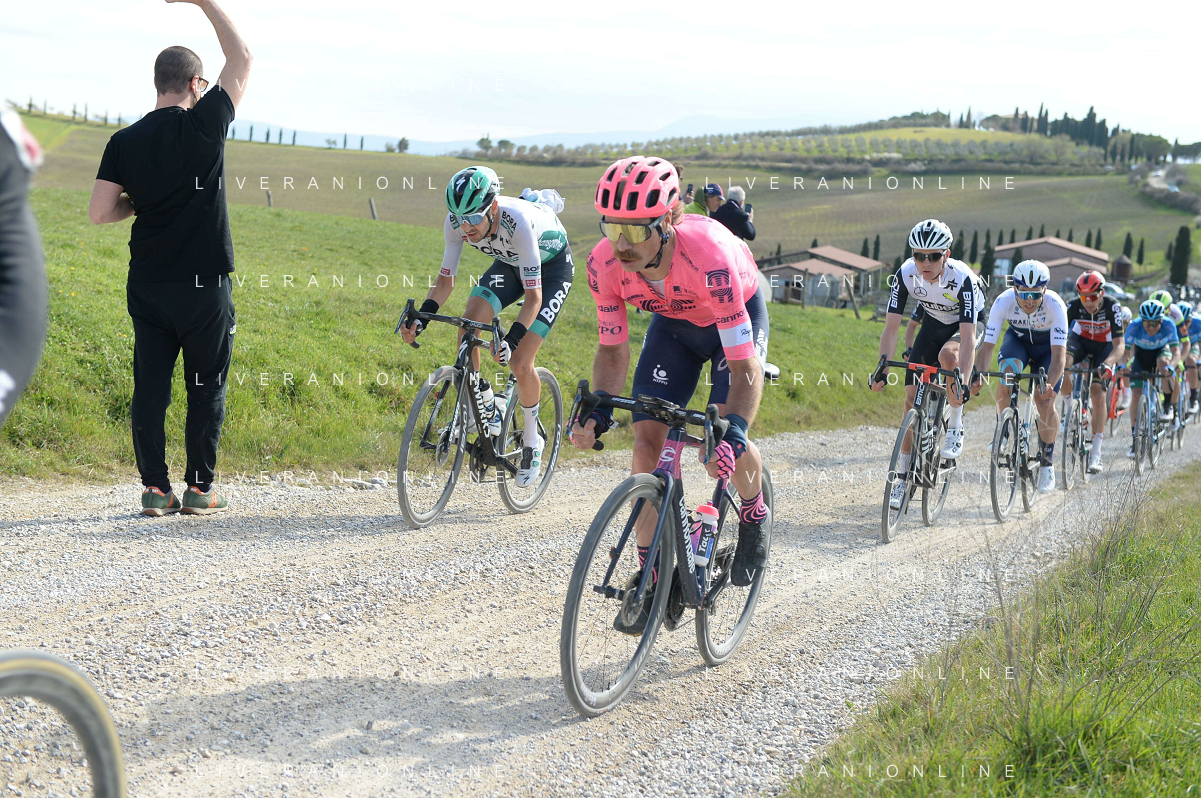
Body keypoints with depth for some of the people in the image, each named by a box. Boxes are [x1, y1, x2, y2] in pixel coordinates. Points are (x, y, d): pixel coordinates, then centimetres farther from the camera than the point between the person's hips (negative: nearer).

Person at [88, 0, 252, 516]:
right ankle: (200, 489, 10)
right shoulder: (206, 124, -7)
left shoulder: (125, 141, 1)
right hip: (203, 285, -3)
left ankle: (155, 488, 8)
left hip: (146, 285, 3)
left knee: (149, 387, 7)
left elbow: (98, 213, 0)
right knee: (207, 387, 7)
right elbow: (241, 58, 5)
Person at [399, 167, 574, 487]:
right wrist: (419, 319, -31)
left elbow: (533, 297, -38)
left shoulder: (518, 222, -41)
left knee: (519, 363, -15)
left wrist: (511, 340, -52)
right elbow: (445, 281, -15)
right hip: (510, 262, 5)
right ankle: (488, 406, 3)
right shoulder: (457, 222, -26)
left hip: (553, 265, -5)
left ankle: (532, 441, 9)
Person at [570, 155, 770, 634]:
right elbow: (612, 349, -14)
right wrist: (597, 409, -33)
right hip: (672, 323, 4)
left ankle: (754, 516, 12)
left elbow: (744, 367, -39)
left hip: (738, 314, -4)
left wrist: (732, 435, -54)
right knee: (646, 441, -10)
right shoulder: (605, 263, -29)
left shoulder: (709, 258, -42)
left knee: (725, 444, -22)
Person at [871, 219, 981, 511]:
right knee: (912, 396, -5)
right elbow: (891, 327, -22)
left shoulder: (962, 278, -36)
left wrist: (963, 379, -50)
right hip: (932, 324, 4)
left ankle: (955, 427, -14)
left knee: (948, 356, -38)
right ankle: (905, 476, 5)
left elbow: (968, 337, -39)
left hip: (966, 325, -4)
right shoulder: (906, 274, -26)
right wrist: (883, 368, -33)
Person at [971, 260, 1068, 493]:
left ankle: (1047, 461, 8)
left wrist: (1049, 386, -56)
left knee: (1045, 404, -14)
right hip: (1018, 339, 1)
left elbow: (1058, 355, -41)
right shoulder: (1004, 302, -32)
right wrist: (977, 375, -48)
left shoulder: (1055, 305, -36)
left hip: (1047, 346, -1)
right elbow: (987, 346, -31)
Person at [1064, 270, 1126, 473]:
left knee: (1098, 395, -14)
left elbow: (1119, 345, -35)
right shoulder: (1073, 306, -28)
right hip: (1081, 340, 1)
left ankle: (1096, 454, -8)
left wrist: (1107, 364, -55)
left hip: (1105, 346, -1)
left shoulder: (1111, 306, -32)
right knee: (1063, 362, -34)